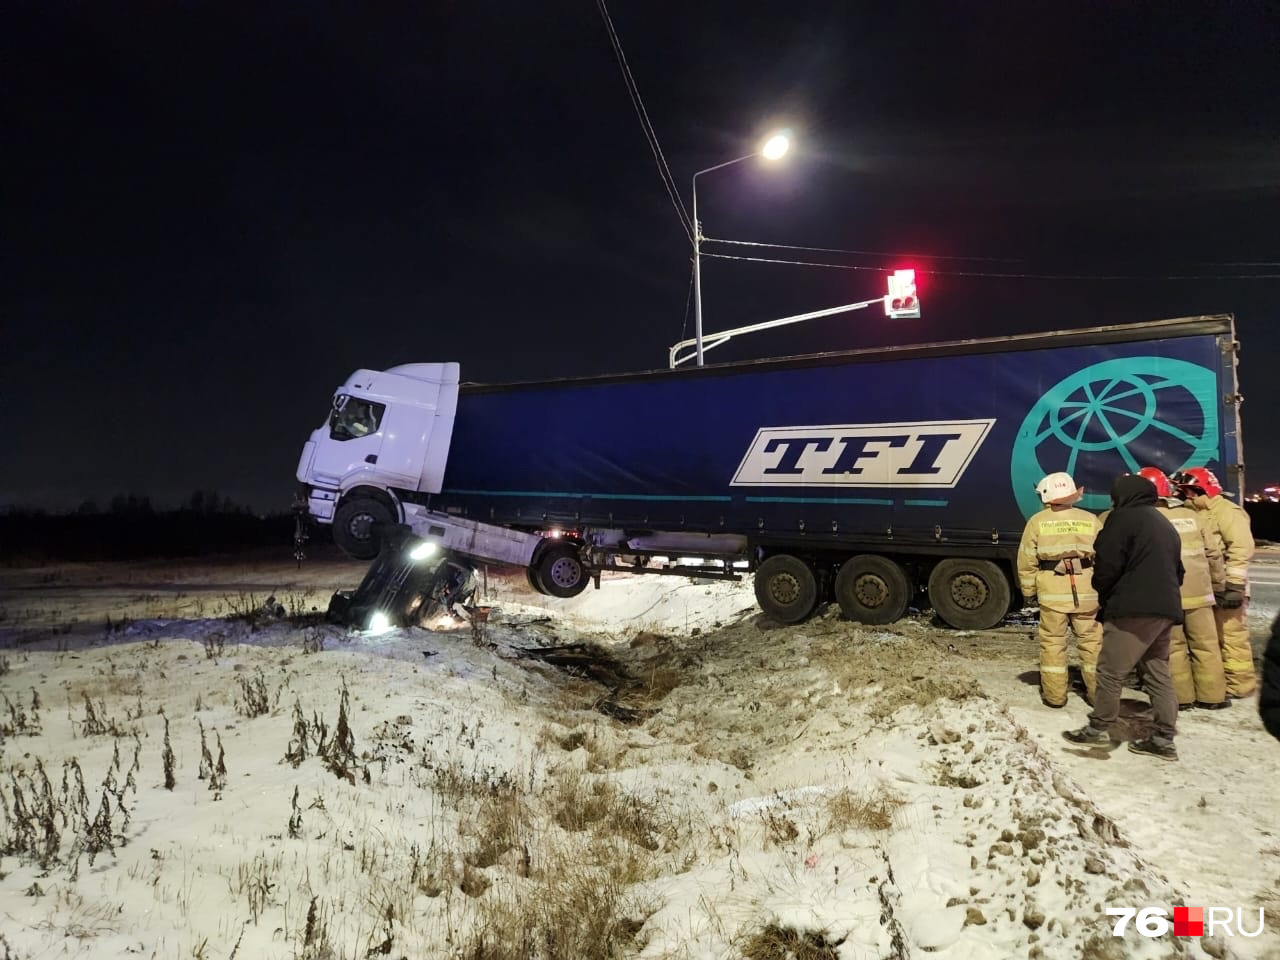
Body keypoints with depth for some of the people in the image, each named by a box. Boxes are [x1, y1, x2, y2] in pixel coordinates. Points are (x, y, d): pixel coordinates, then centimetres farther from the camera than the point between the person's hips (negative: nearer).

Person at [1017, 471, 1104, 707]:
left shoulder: (1037, 522, 0)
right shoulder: (1090, 520, 6)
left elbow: (1026, 562, 0)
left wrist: (1029, 591, 10)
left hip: (1052, 593, -2)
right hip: (1087, 593, 2)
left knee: (1053, 643, 5)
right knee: (1092, 642, 12)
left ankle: (1054, 694, 8)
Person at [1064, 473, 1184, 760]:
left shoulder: (1124, 517, -6)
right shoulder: (1164, 524, 22)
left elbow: (1107, 564, -10)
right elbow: (1177, 569, 25)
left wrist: (1104, 596, 6)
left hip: (1134, 608, -9)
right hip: (1166, 607, 9)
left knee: (1111, 669, -2)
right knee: (1158, 672, 12)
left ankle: (1098, 727, 3)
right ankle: (1164, 738, 13)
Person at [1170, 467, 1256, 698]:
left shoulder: (1228, 511, -11)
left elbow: (1241, 548, -20)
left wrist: (1235, 584, -24)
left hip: (1225, 588, -9)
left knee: (1231, 637, -6)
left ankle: (1240, 684, 2)